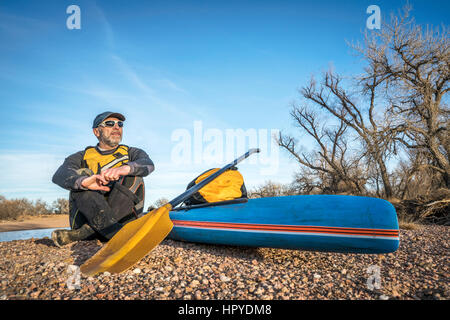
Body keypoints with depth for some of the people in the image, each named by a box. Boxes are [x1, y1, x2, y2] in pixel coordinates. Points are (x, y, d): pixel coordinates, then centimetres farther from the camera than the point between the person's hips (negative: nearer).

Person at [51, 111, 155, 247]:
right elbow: (59, 175, -10)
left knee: (134, 177, -18)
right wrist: (83, 181, -34)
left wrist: (125, 168, -35)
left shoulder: (131, 153, 13)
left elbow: (148, 164, -12)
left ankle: (82, 233, -30)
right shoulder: (82, 157, 12)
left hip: (123, 219, 0)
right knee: (82, 174, -18)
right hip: (85, 218, 0)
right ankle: (117, 233, -41)